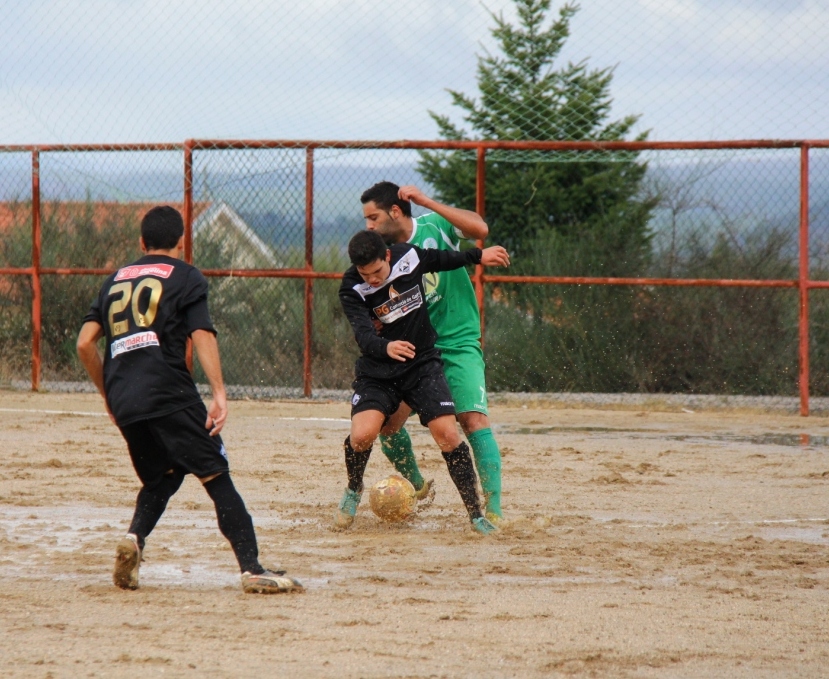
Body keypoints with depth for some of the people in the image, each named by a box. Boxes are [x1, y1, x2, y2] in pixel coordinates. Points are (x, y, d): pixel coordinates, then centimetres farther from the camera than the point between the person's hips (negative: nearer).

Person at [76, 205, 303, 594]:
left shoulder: (116, 280, 23)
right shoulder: (185, 276, 8)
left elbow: (85, 344, 17)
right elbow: (201, 335, -6)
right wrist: (219, 394, -13)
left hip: (124, 402, 5)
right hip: (168, 394, -5)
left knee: (162, 477, 23)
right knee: (216, 477, -6)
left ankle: (134, 539, -3)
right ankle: (252, 569, -18)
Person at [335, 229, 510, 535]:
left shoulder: (409, 257, -8)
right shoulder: (352, 290, -16)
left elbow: (442, 259, 15)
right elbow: (363, 334, -30)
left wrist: (478, 255, 22)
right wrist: (386, 347, -50)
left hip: (422, 364, 1)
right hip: (377, 372, -1)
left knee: (448, 435, -15)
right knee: (362, 434, -22)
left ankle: (476, 514, -3)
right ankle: (353, 490, 11)